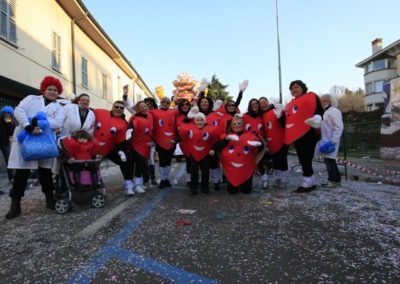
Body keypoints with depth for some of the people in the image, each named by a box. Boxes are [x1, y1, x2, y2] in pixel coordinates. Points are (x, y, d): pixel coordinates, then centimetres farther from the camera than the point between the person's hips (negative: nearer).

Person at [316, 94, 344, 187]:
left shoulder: (334, 111, -7)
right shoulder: (324, 112, 19)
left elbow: (338, 127, -14)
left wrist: (333, 141, -22)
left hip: (330, 141, -8)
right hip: (324, 141, 8)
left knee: (330, 160, -7)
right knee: (327, 161, 10)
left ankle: (335, 180, 1)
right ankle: (331, 179, 18)